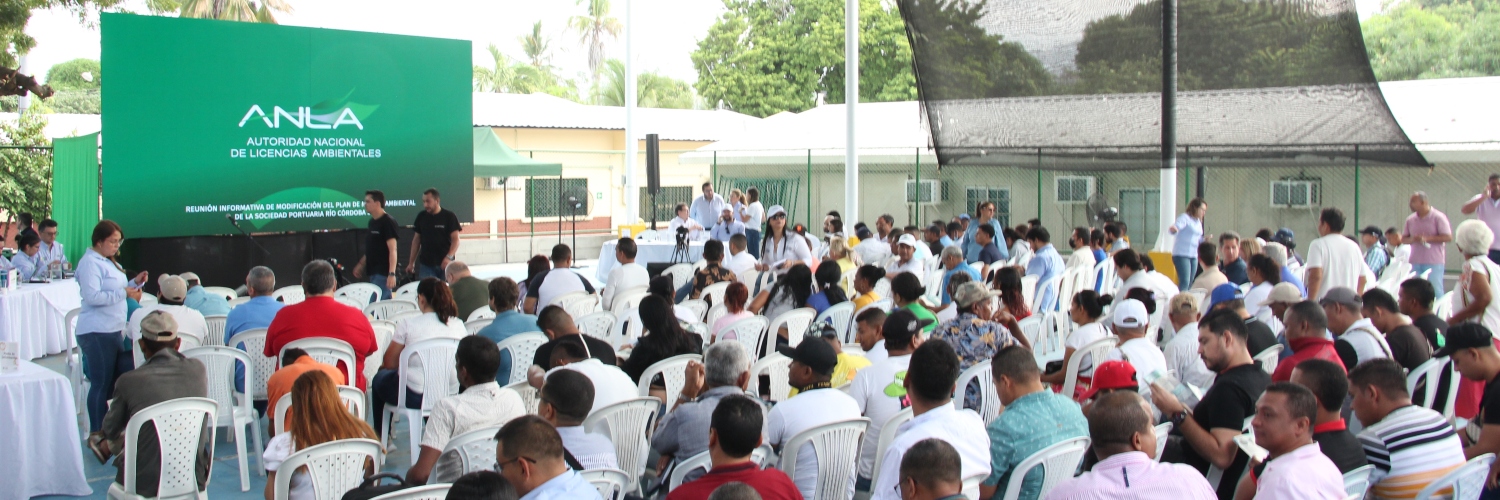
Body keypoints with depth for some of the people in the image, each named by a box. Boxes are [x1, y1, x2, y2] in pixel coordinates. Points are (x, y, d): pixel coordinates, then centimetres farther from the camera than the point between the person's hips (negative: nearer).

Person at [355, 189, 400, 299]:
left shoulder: (388, 222, -12)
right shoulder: (372, 222, 14)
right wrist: (361, 264, 22)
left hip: (383, 272, -8)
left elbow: (392, 249, -18)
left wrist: (392, 273, -24)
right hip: (373, 271, 8)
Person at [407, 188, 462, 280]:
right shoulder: (421, 216, 7)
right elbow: (416, 240, 14)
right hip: (426, 264, 2)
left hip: (445, 264, -2)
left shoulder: (449, 216, -3)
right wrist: (411, 262, 12)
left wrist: (449, 257, -21)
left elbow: (455, 239, -6)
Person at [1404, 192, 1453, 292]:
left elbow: (1448, 237, -9)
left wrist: (1427, 238, -18)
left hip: (1434, 262, -5)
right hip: (1414, 263, 5)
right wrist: (1411, 239, -10)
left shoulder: (1438, 217, -4)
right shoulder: (1410, 219, 10)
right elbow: (1403, 238, 14)